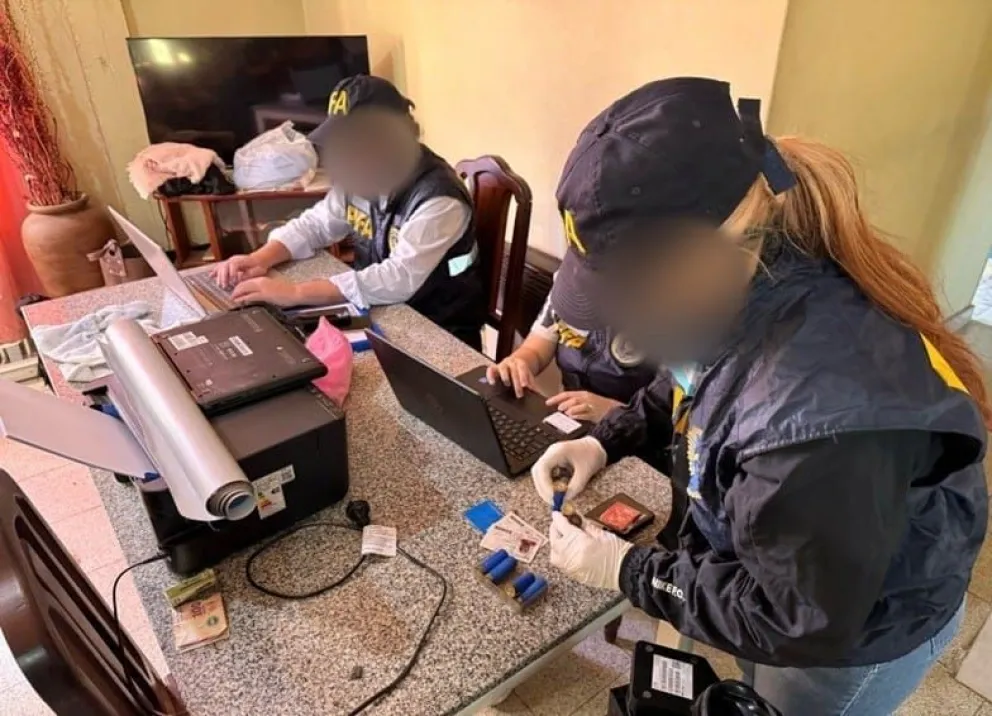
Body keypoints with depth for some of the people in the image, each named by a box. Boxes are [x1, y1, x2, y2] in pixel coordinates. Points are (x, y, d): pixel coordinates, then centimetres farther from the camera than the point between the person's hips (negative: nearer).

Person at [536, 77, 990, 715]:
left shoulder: (821, 413, -45)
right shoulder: (749, 284, -19)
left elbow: (800, 622, -30)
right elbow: (699, 387, 3)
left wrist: (628, 570, -23)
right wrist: (608, 440, -10)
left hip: (855, 635, -6)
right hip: (774, 571, 7)